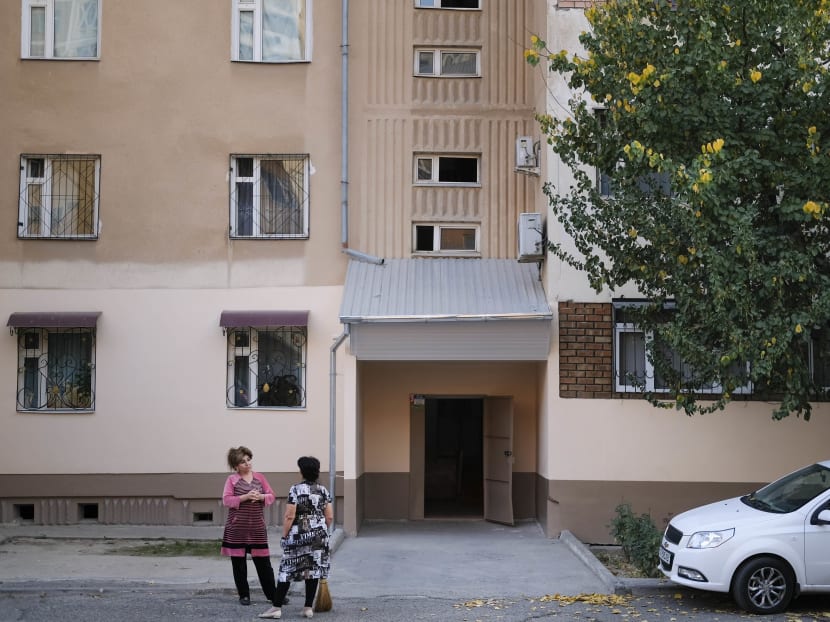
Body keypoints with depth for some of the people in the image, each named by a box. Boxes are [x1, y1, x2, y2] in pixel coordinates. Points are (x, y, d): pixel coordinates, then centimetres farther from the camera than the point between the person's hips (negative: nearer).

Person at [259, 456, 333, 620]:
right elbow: (330, 516, 3)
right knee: (314, 568, 7)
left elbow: (289, 516, -13)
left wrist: (284, 535, -5)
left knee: (287, 569, 1)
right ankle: (308, 608, 7)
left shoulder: (295, 489, -10)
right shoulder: (323, 490, 3)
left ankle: (277, 608, 0)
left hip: (298, 534, -4)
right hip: (319, 535, 4)